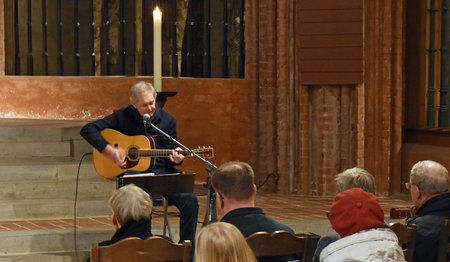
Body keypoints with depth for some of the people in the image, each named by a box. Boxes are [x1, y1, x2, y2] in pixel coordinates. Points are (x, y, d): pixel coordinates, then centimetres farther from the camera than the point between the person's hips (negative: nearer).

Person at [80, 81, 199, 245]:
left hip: (161, 171, 2)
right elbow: (87, 130, -1)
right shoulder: (122, 117, 1)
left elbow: (170, 154, 14)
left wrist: (175, 159, -12)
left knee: (190, 200, -21)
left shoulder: (167, 121, 8)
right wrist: (110, 150, -13)